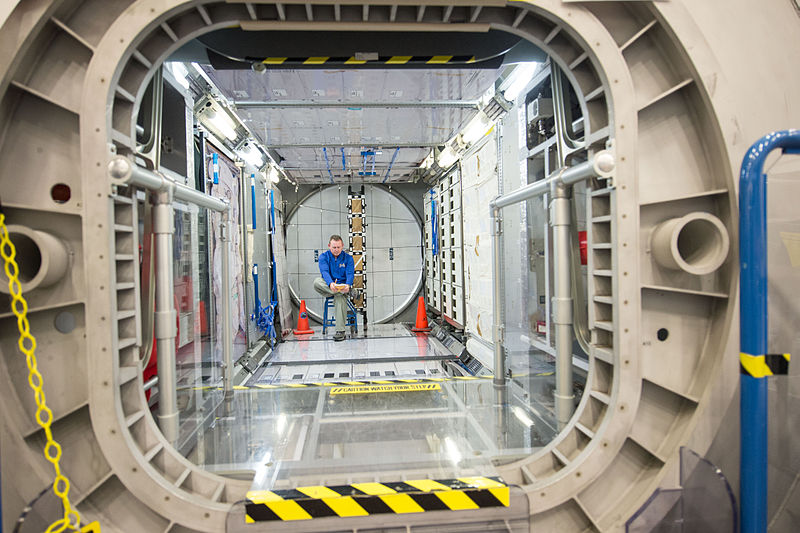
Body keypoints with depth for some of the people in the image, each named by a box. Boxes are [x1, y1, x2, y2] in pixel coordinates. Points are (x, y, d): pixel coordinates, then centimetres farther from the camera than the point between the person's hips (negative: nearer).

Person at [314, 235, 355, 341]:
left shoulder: (348, 258, 4)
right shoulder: (323, 257, 3)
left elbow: (350, 274, -10)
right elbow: (325, 272, -15)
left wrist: (347, 285, -34)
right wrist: (330, 284, -37)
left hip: (343, 286, -1)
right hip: (327, 287, 1)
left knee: (340, 297, -36)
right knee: (317, 282, -30)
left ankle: (340, 331, -36)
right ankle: (347, 293, -31)